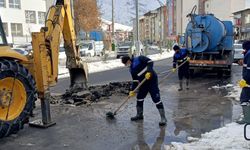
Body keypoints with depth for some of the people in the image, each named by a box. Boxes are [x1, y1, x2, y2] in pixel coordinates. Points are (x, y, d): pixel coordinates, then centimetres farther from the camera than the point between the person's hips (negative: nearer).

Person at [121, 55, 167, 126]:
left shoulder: (139, 59, -10)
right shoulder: (132, 69, 11)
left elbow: (150, 62, -17)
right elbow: (135, 80, 14)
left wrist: (149, 72, -29)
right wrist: (133, 90, 8)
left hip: (152, 80, -8)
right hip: (143, 83, 8)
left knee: (156, 99, -12)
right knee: (139, 98, 12)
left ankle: (163, 118, -7)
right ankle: (139, 115, 30)